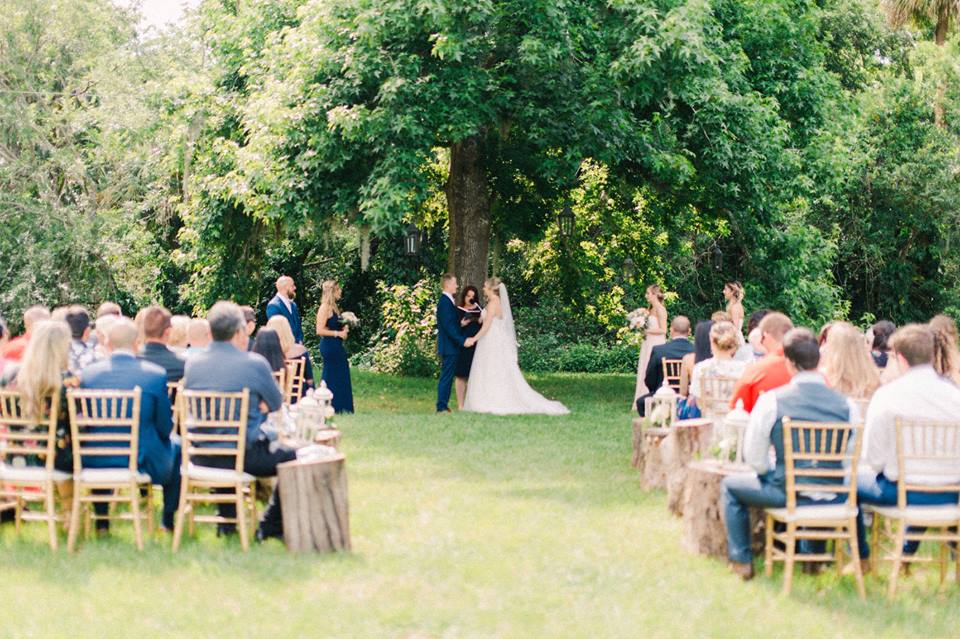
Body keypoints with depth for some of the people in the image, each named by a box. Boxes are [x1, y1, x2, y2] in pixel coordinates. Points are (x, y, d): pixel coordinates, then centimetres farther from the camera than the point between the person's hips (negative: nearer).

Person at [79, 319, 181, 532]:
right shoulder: (156, 374, -13)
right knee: (176, 448, 29)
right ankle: (169, 520, 34)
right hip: (142, 461, -2)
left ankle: (101, 519, 40)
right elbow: (165, 428, -5)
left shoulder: (88, 373, -7)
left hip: (97, 462, 2)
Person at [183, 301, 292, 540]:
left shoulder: (192, 363, 0)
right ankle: (270, 526, 19)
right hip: (244, 455, -5)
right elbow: (276, 403, 1)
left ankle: (227, 521, 41)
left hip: (201, 457, 5)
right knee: (290, 456, 18)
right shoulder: (254, 364, -14)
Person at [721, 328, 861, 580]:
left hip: (787, 493, -3)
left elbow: (754, 459, -6)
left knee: (730, 486, 24)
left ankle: (741, 560, 25)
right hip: (832, 497, 3)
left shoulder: (771, 401, -13)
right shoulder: (846, 404, -7)